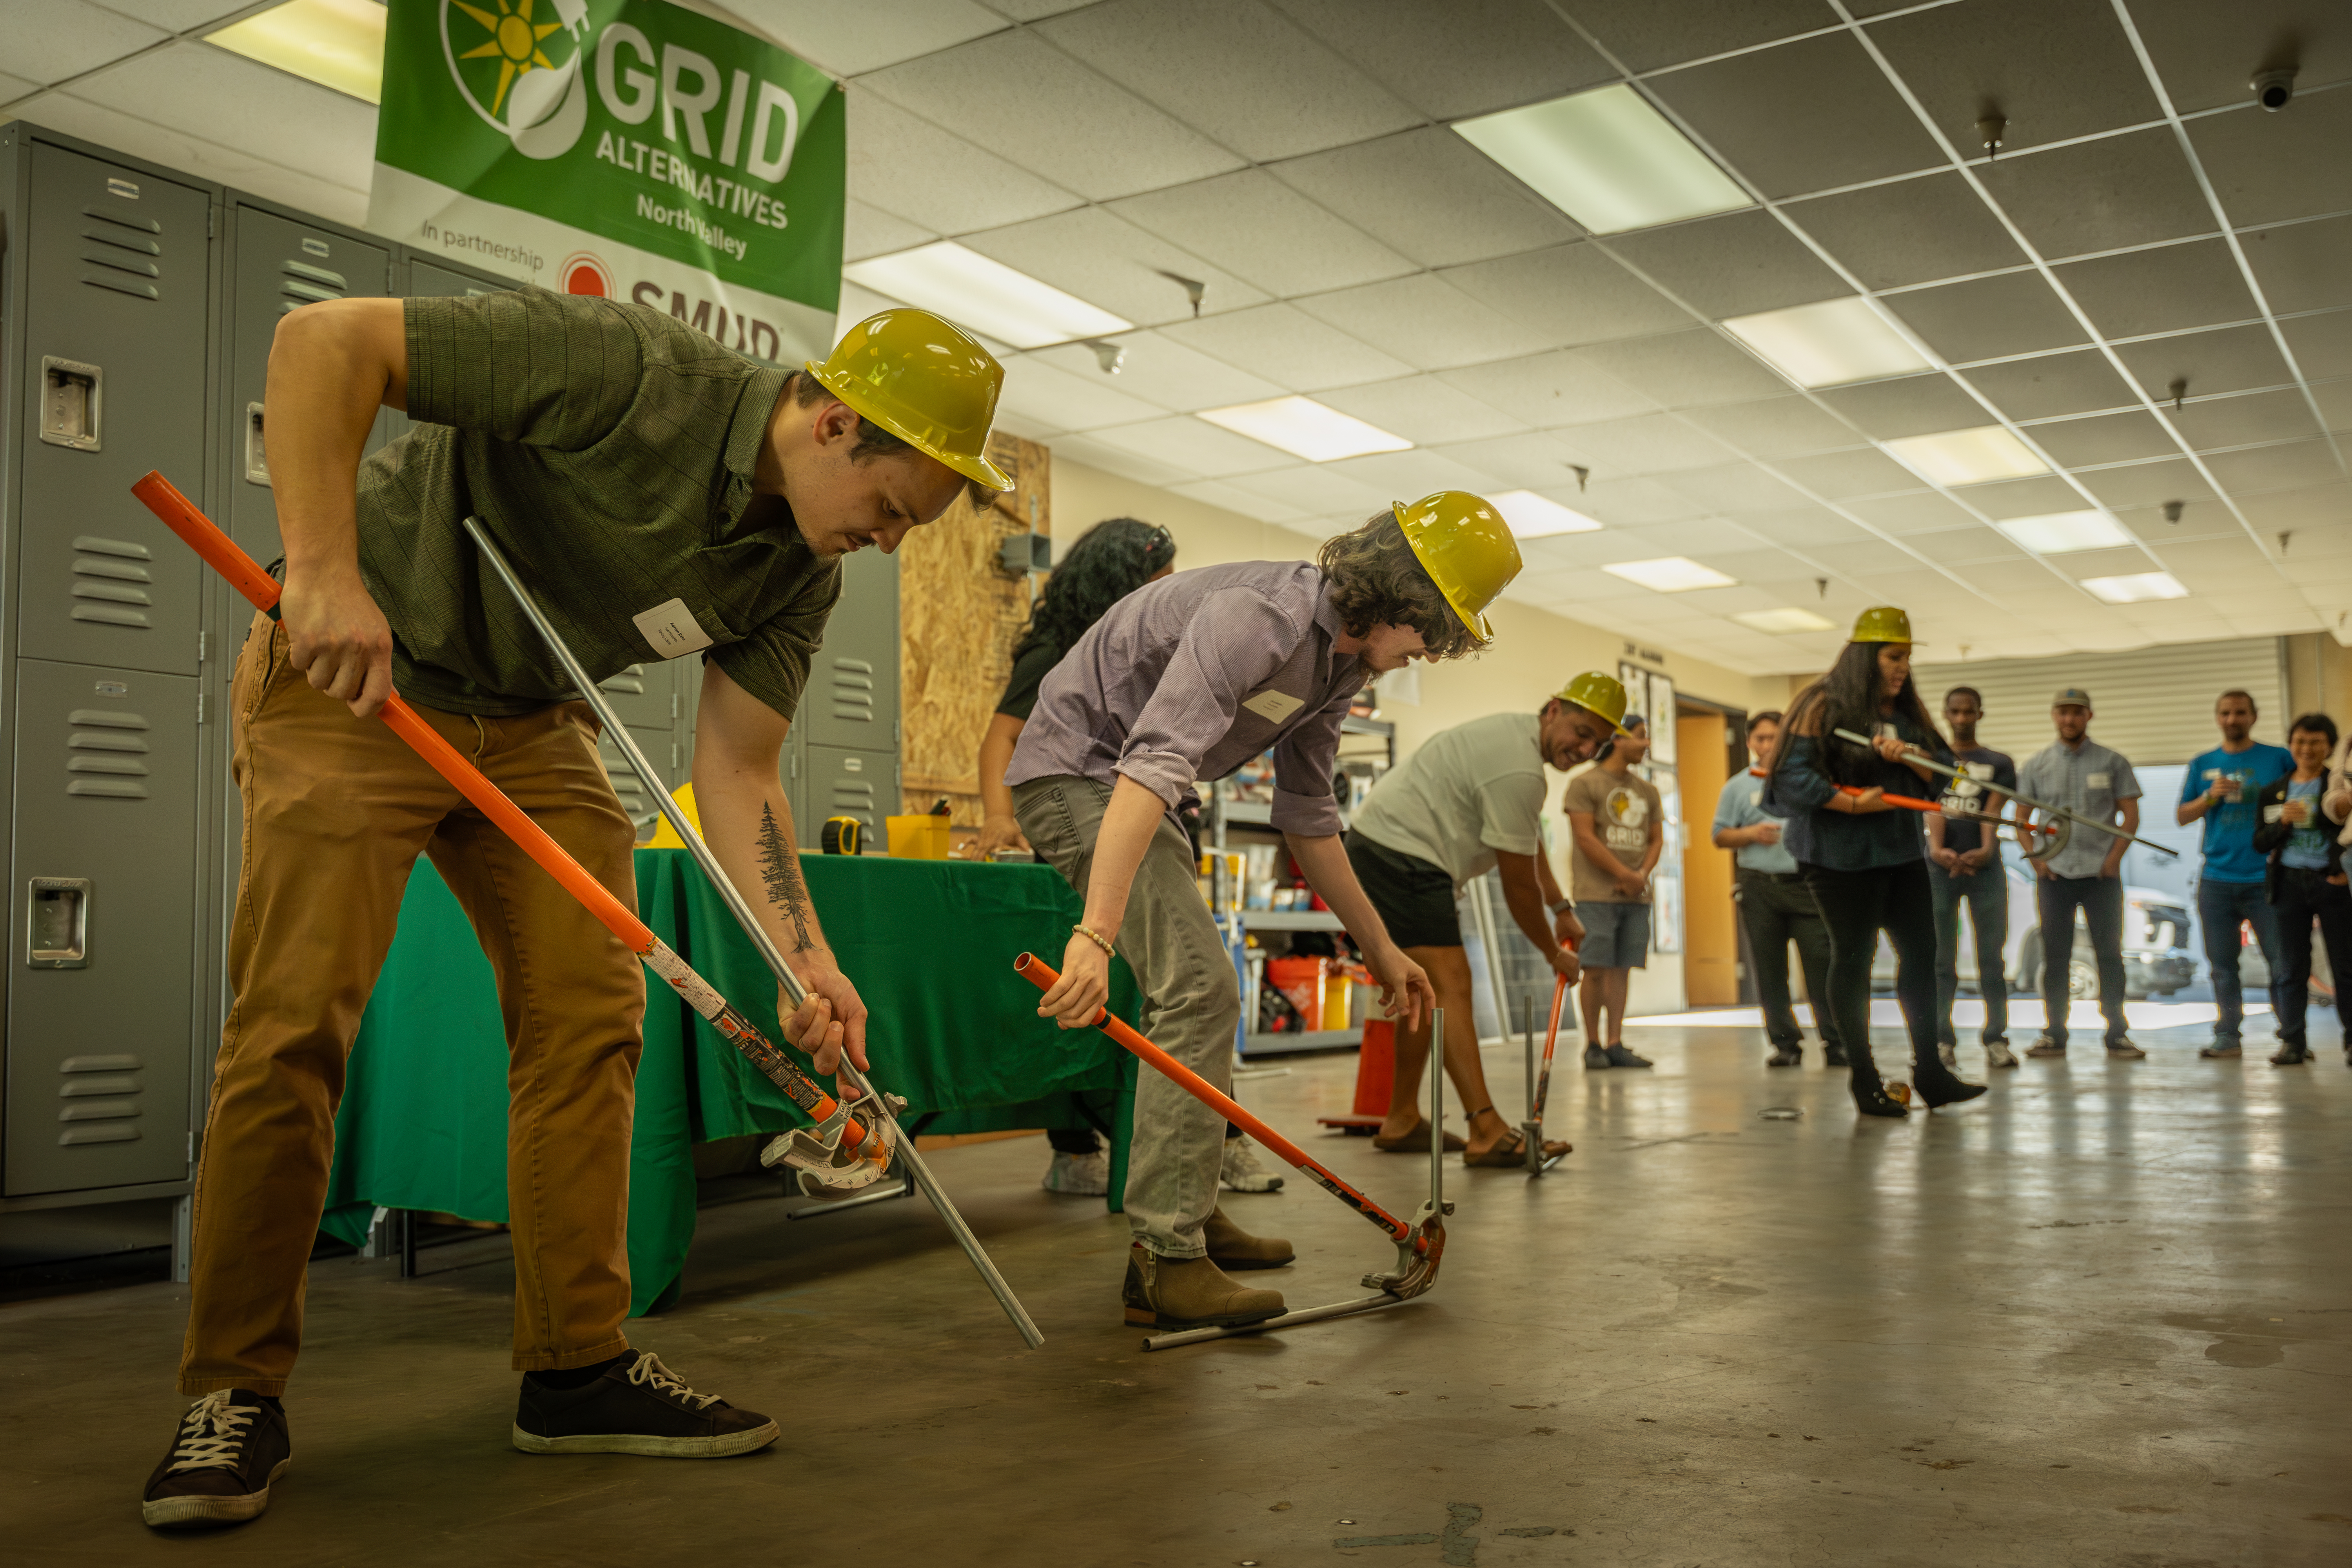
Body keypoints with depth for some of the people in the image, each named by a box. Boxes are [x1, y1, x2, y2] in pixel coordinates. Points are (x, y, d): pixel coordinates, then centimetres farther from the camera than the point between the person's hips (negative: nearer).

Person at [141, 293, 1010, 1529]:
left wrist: (805, 960, -16)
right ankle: (235, 1396, 4)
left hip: (532, 724, 7)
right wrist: (324, 568, -35)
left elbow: (735, 771, -5)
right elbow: (325, 339, -27)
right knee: (294, 1023, -10)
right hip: (350, 680, -6)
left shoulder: (800, 574, -7)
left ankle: (579, 1366, 8)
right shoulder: (628, 370, -28)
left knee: (589, 1017, -2)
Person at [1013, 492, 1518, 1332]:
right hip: (1077, 769, -11)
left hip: (1127, 785, 11)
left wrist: (1379, 946, 18)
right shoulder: (1259, 615, -28)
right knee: (1199, 989, -19)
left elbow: (1309, 819, 15)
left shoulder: (1341, 664, 4)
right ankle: (1165, 1262, -16)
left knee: (1200, 996, 17)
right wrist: (1096, 934, -49)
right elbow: (1151, 769, -40)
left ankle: (1189, 1213, 30)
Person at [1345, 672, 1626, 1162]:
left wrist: (1562, 910, 33)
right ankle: (1488, 1132, -21)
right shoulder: (1519, 771, -20)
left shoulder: (1519, 736, 14)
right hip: (1401, 853, -12)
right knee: (1451, 987, -16)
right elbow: (1519, 885, -12)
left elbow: (1532, 845, 29)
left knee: (1427, 990, 17)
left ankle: (1402, 1123, 25)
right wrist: (1554, 954, 2)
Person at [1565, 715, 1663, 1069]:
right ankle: (1593, 1045, 2)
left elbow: (1656, 839, 16)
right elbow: (1585, 838, -10)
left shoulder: (1647, 790, 17)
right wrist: (1624, 875, -11)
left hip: (1636, 894, 6)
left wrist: (1642, 874, -3)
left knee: (1623, 970, 4)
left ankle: (1615, 1044, 7)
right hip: (1596, 893, -6)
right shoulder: (1584, 784, -3)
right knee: (1596, 969, -6)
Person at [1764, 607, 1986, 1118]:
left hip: (1901, 850, 7)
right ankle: (1864, 1080, 9)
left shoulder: (1907, 711, 13)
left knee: (1921, 951, 7)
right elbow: (1793, 775, -15)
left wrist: (1907, 756, -12)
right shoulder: (1822, 706, -7)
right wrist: (1852, 803, -21)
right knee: (1852, 959, 0)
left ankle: (1929, 1072, 17)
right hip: (1841, 856, -7)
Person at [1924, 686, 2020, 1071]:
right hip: (1940, 866, 0)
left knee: (1992, 957, 0)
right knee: (1940, 958, 1)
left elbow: (1992, 812, -6)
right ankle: (1942, 1040, 4)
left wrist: (1986, 849, -27)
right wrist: (1937, 849, -26)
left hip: (1985, 866, 0)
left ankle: (1996, 1040, 2)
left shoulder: (1999, 763, 10)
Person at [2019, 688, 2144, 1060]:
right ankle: (2054, 1035, 8)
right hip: (2054, 873, 1)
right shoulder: (2035, 765, 8)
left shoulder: (2112, 762, 5)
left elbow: (2130, 814, 4)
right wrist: (2037, 859, -2)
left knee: (2110, 954, -1)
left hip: (2101, 874, -1)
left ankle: (2117, 1034, 4)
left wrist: (2114, 858, -6)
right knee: (2055, 956, 3)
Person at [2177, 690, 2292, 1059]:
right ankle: (2228, 1038, 11)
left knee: (2282, 962, -4)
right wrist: (2210, 797, -6)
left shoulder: (2279, 759, 5)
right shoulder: (2203, 765, 12)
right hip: (2217, 881, 3)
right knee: (2223, 966, 6)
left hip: (2264, 880, -2)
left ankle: (2291, 1036, 3)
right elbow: (2183, 817, 10)